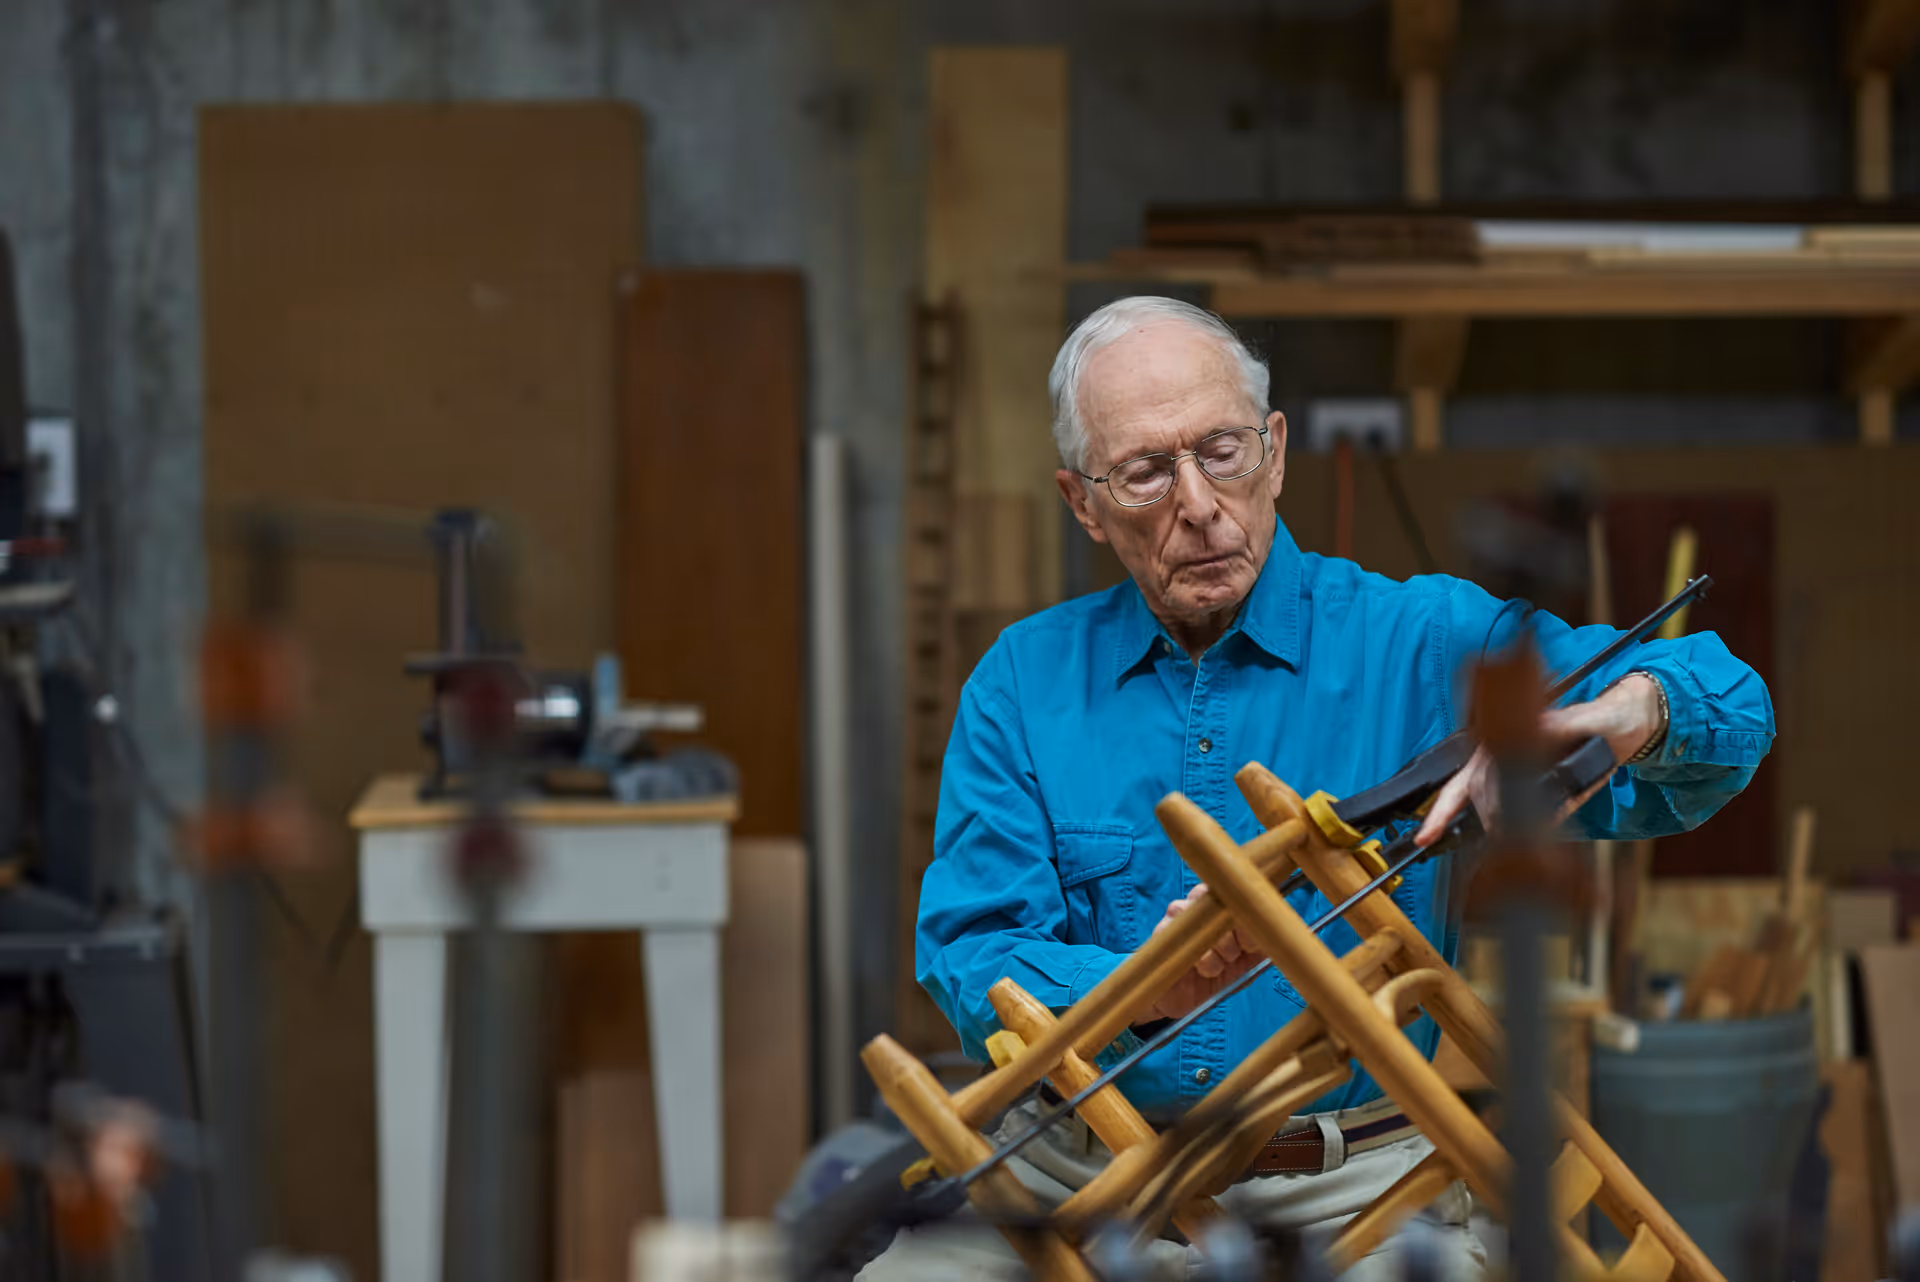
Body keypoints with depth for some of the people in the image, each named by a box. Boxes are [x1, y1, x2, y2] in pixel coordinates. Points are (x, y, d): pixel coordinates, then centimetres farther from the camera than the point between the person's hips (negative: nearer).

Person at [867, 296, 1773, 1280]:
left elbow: (1728, 716, -4)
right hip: (1075, 1165, 1)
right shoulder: (1021, 681, 8)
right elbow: (968, 961, -2)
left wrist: (1614, 716, -28)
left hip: (1349, 1195, -1)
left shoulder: (1421, 640, 2)